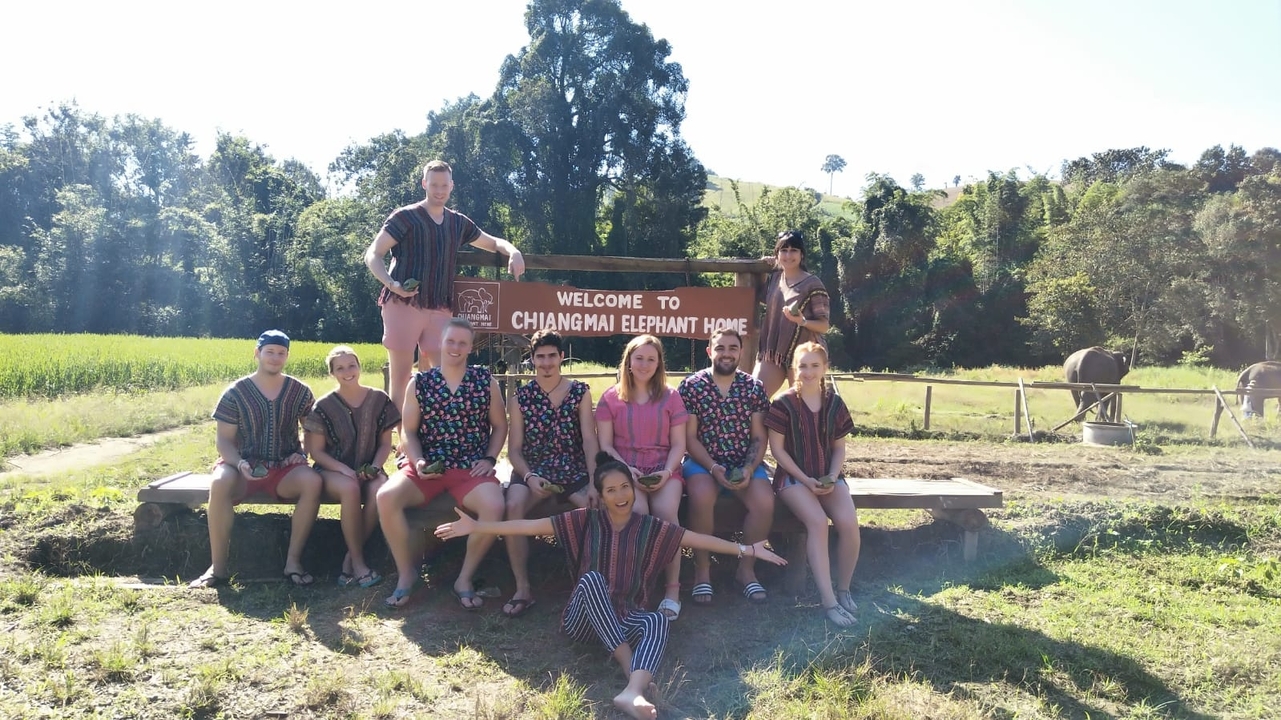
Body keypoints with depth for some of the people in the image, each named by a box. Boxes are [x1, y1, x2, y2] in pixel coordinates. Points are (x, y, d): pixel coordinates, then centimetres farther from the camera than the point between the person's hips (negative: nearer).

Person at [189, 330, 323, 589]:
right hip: (243, 466, -1)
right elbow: (223, 440, -3)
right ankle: (218, 567, -23)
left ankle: (293, 561, -22)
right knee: (220, 483, -35)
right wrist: (239, 463, -22)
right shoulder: (235, 393, -3)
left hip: (285, 469, 1)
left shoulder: (299, 391, 3)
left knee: (312, 481, -32)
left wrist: (303, 452, -5)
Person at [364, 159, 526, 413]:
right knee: (399, 378, -2)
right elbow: (373, 254, -2)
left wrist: (513, 252, 3)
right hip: (403, 305, -4)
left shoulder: (458, 223, 15)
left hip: (440, 309, 4)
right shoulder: (405, 217, 1)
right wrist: (391, 283, -20)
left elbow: (493, 243, 26)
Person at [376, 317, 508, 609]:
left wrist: (489, 459, -3)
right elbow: (409, 431, 8)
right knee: (386, 497, -27)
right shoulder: (419, 383, 8)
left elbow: (500, 426, 12)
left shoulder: (486, 381, 8)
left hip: (471, 467, -1)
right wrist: (418, 461, -10)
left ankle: (465, 578, -9)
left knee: (494, 506, -32)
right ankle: (406, 572, -5)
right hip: (426, 466, 1)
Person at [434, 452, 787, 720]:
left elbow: (700, 539, -2)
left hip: (624, 617, 1)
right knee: (591, 578, -33)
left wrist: (746, 549, -8)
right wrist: (475, 527, -16)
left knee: (658, 621, -31)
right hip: (584, 617, -1)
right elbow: (530, 526, -9)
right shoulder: (586, 520, -4)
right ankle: (632, 670, -34)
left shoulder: (649, 527, 0)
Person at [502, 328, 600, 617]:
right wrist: (529, 477, -18)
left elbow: (589, 439, -4)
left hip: (574, 472, 0)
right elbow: (514, 448, 1)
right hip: (533, 471, 0)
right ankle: (522, 588, -19)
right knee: (514, 506, -32)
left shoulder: (580, 392, 4)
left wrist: (593, 482, -17)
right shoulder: (520, 397, 4)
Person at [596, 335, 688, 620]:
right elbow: (605, 445, 3)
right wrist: (626, 470, -14)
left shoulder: (670, 397, 10)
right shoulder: (610, 398, 8)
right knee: (637, 512, -33)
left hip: (664, 470, 1)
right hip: (624, 469, -1)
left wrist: (667, 472, -12)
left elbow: (678, 444, 7)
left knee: (666, 512, -30)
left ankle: (673, 588, -20)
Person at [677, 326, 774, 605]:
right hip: (703, 462, -2)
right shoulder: (691, 386, -1)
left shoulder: (754, 387, 5)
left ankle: (746, 569, -3)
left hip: (745, 464, 2)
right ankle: (702, 571, -14)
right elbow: (689, 437, -4)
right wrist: (713, 467, -18)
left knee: (764, 502, -26)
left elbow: (759, 437, 4)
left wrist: (749, 469, -13)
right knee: (702, 496, -34)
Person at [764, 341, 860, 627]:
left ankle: (844, 589, -1)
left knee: (849, 523, -24)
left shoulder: (835, 404, 5)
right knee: (818, 522, -31)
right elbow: (777, 449, -7)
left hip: (828, 477, 4)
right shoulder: (783, 404, -6)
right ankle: (829, 600, -25)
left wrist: (832, 477, -8)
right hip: (793, 477, -3)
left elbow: (839, 448, 10)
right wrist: (806, 479, -14)